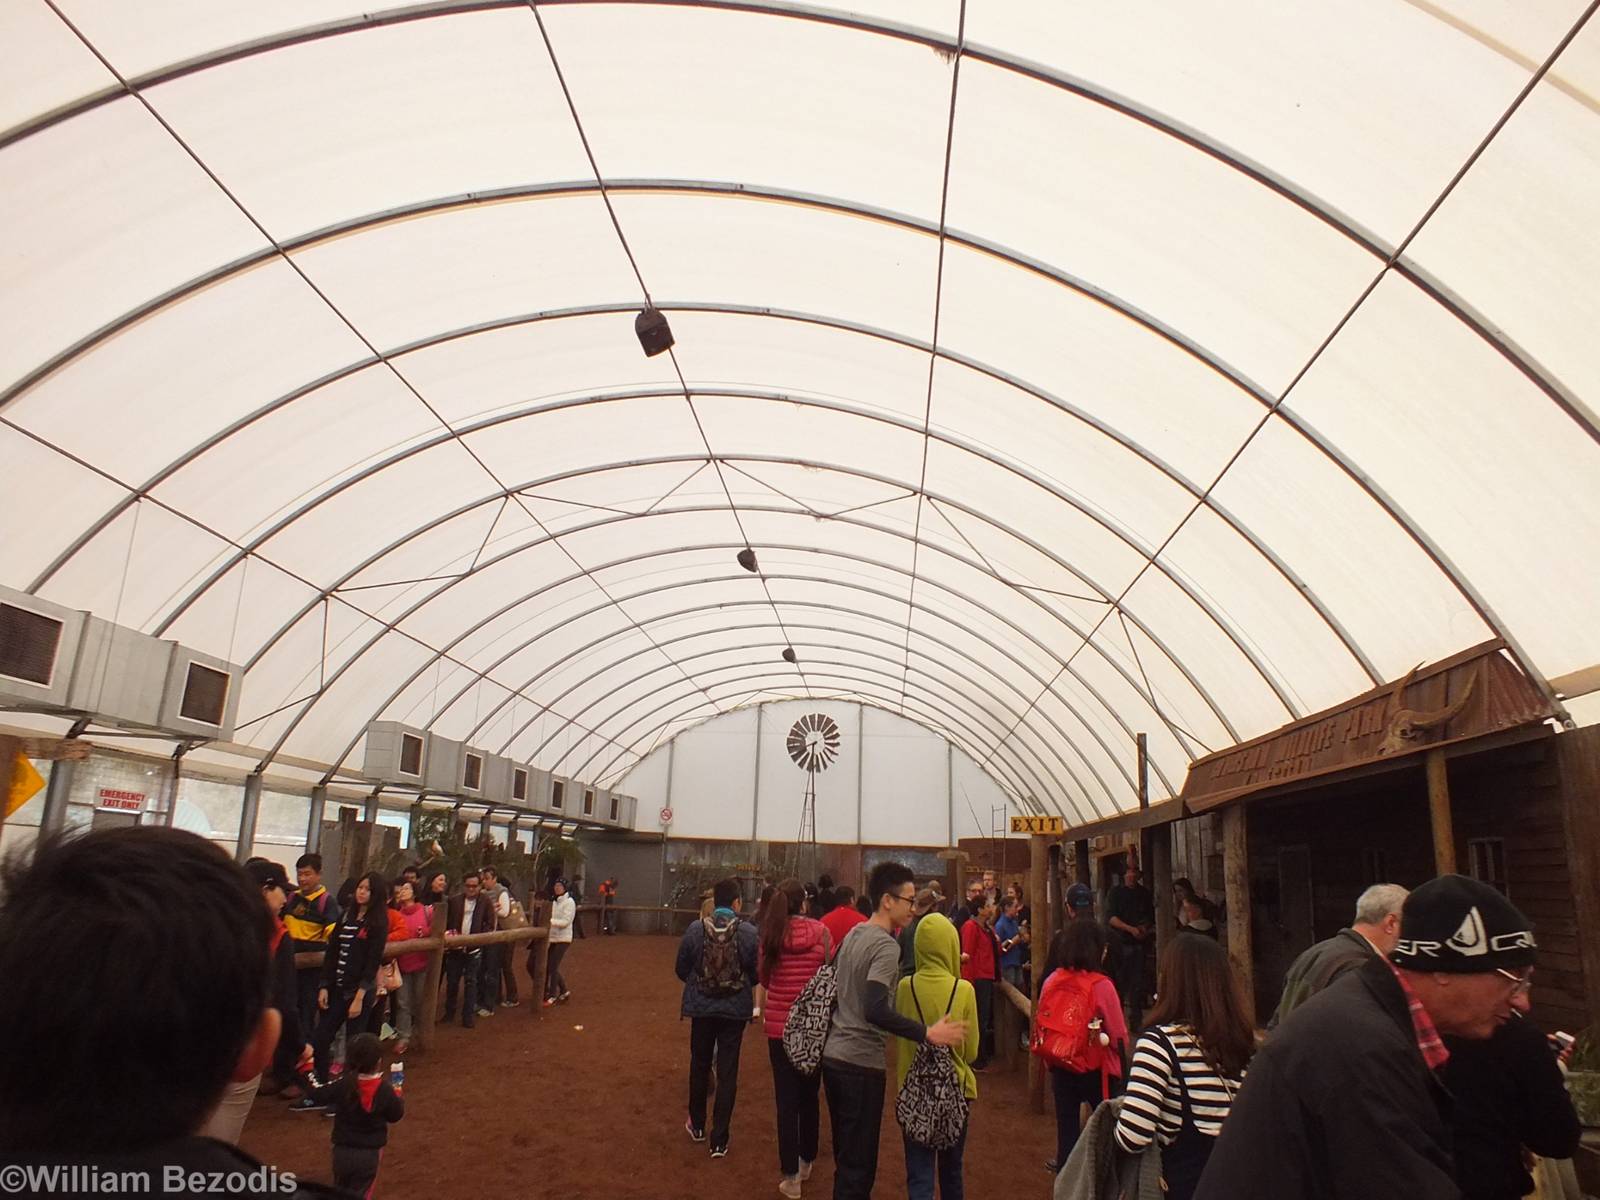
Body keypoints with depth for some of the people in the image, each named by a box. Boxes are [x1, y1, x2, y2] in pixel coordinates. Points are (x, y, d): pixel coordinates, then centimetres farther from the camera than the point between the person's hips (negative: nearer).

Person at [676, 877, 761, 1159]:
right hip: (736, 1009, -1)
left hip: (701, 1008, 1)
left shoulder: (695, 929, -11)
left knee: (699, 1065, 21)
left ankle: (697, 1125, 38)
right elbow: (757, 973, -6)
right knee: (728, 1072, 9)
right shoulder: (749, 932, -14)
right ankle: (719, 1140, 13)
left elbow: (681, 969, -2)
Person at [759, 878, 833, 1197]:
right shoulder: (820, 932, -10)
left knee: (786, 1099, 7)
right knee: (809, 1096, 19)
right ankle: (806, 1161, 34)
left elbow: (764, 978, 2)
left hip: (780, 1024, 0)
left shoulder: (771, 934, -8)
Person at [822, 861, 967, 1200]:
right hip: (861, 1063, -9)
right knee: (859, 1165, 1)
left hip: (832, 1055, 9)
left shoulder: (854, 934, 9)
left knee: (845, 1156, 21)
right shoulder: (886, 946, -18)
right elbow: (875, 1011, -30)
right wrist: (928, 1033, -29)